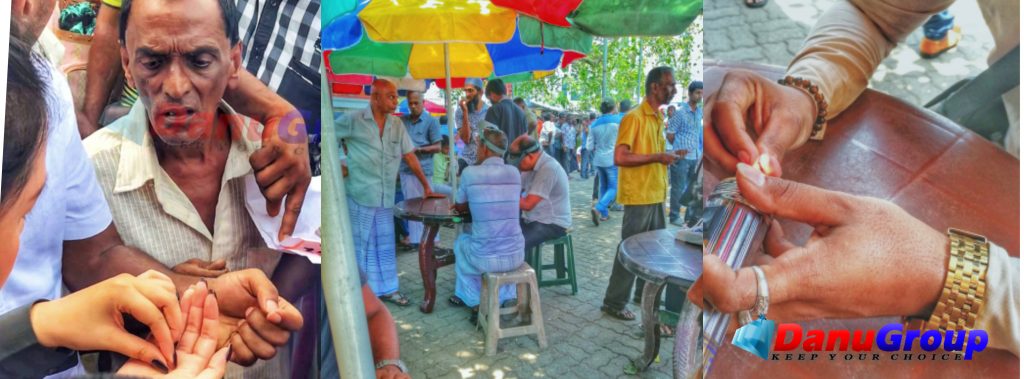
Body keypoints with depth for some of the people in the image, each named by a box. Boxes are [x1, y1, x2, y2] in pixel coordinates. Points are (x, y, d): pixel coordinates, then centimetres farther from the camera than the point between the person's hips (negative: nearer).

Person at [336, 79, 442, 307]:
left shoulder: (397, 125, 7)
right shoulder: (353, 120, -7)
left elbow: (410, 157, 10)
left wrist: (426, 187, 7)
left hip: (386, 197, 5)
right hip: (360, 194, -4)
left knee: (386, 245, 13)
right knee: (362, 244, 5)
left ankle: (387, 288, 26)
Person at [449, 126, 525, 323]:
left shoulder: (470, 172, -7)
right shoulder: (514, 172, 4)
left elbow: (459, 207, 11)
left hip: (485, 258, -3)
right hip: (516, 255, 3)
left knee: (462, 240, 31)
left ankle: (476, 303, 30)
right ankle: (508, 299, 31)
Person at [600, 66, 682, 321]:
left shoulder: (659, 119, 15)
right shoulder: (634, 117, -13)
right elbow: (620, 158, -20)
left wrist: (669, 158, 11)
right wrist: (658, 157, -21)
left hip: (657, 196, 9)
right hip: (639, 197, -9)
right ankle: (614, 303, 9)